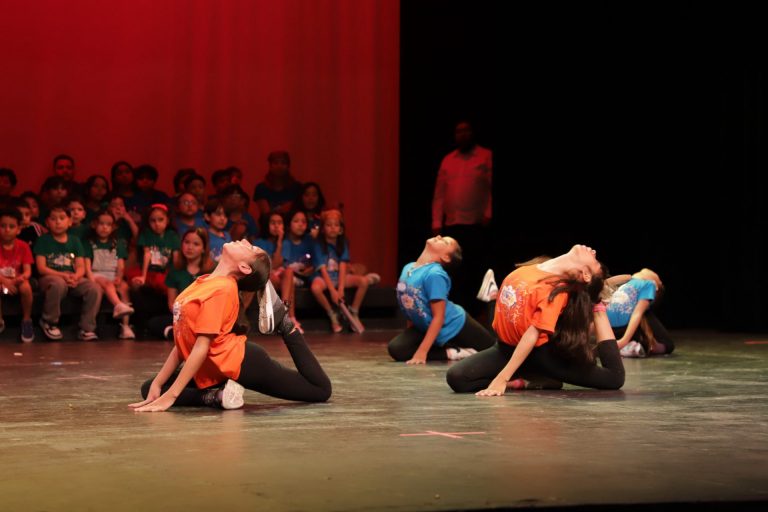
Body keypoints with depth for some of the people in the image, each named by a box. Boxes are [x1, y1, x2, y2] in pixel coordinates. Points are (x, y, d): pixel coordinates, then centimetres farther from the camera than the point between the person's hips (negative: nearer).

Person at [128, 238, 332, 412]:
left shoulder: (221, 288, -20)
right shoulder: (202, 283, 5)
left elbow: (202, 347, -25)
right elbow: (181, 344, 8)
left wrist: (170, 396, -27)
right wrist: (157, 385, 1)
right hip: (213, 371, 8)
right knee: (149, 390, 0)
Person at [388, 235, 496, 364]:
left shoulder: (435, 274, -27)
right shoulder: (408, 268, -4)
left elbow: (438, 317, -27)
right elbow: (411, 308, 8)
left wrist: (422, 351, -29)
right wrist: (409, 337, 11)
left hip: (454, 326, -7)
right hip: (426, 327, 7)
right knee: (396, 349, -16)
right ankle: (451, 353, -6)